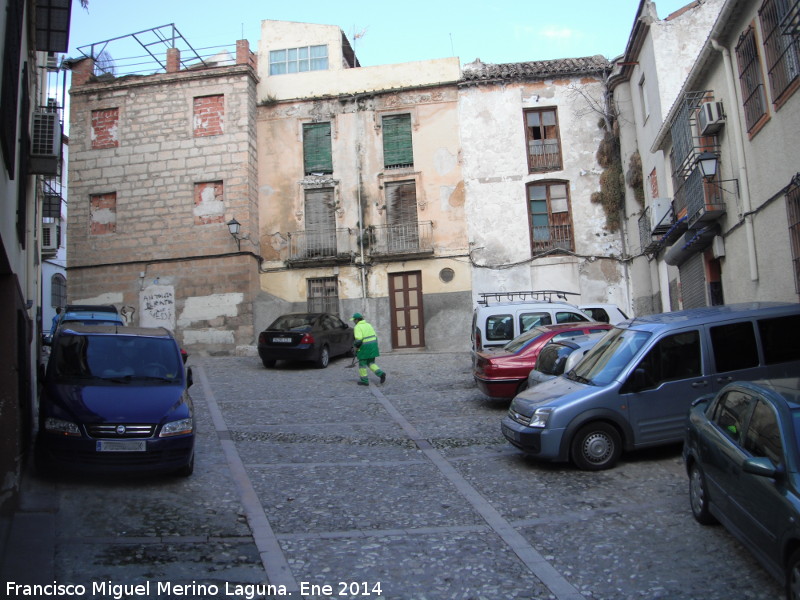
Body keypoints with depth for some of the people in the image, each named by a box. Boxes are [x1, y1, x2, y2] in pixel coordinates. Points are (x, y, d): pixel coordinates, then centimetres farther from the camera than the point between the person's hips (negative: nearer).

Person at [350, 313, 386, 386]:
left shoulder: (357, 327, -11)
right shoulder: (368, 325, 13)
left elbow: (358, 339, -22)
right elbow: (375, 336, 14)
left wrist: (356, 347, -8)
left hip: (364, 347, -7)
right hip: (373, 346, 7)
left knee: (362, 363, 7)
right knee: (371, 363, 15)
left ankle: (364, 380, 10)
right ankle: (381, 374, -3)